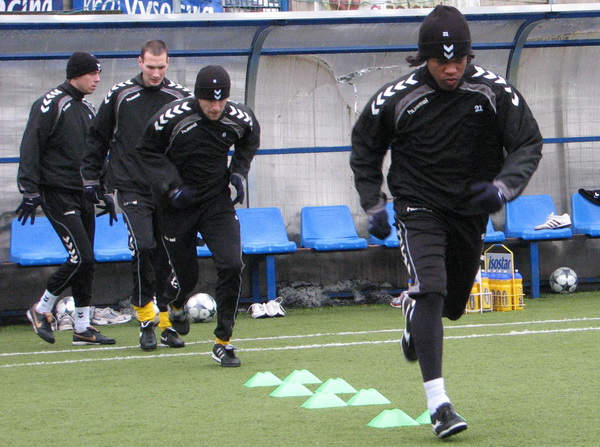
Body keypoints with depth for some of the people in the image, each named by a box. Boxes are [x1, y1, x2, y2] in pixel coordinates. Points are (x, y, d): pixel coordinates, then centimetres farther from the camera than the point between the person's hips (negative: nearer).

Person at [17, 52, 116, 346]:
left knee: (86, 261, 5)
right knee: (81, 257, -13)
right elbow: (30, 148, -13)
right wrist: (29, 192, -19)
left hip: (83, 195, 8)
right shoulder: (51, 104, -9)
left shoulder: (87, 109, 17)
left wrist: (104, 193, 23)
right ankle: (41, 309, 3)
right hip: (57, 194, -8)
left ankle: (82, 327, 10)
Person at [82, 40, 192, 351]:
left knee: (167, 255, 4)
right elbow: (97, 138, 13)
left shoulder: (180, 98, 5)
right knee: (143, 246, -18)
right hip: (132, 188, -2)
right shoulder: (120, 96, 2)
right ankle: (145, 319, -7)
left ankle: (167, 323, 13)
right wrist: (91, 178, 10)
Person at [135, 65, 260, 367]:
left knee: (231, 265, -16)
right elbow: (148, 150, -6)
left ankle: (223, 341, -4)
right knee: (186, 276, 6)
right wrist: (172, 185, -17)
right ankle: (176, 305, 46)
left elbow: (250, 139, 14)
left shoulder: (240, 118, -10)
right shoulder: (172, 118, -21)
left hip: (217, 201, 2)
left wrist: (238, 172, 0)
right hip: (177, 204, -2)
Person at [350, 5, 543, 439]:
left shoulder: (495, 91, -12)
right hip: (419, 208, -3)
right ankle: (438, 403, -26)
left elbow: (529, 143, -7)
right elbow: (365, 147, 4)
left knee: (452, 305, 14)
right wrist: (374, 206, -1)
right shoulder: (396, 98, -13)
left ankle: (412, 310, 53)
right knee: (431, 289, -22)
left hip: (471, 210, 3)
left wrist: (504, 187, -24)